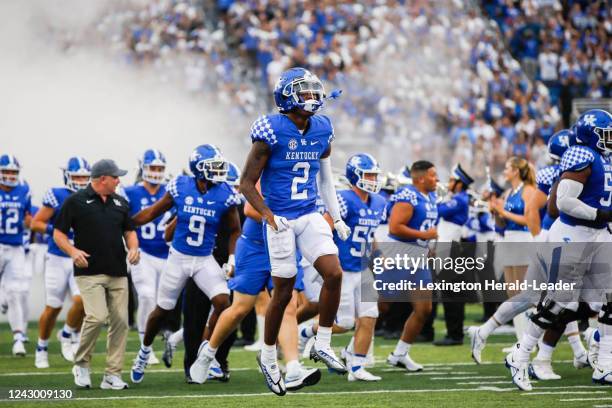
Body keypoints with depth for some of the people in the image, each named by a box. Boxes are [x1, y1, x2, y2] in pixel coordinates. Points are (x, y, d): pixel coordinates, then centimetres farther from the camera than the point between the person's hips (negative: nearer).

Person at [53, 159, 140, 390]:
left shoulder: (120, 203, 14)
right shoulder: (76, 201, -2)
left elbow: (129, 231, 23)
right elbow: (58, 233, 1)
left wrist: (133, 248, 1)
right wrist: (73, 251, -17)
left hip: (118, 273, 5)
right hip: (89, 272, -5)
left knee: (120, 321, -1)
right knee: (97, 316, -19)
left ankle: (112, 375, 6)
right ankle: (81, 364, 3)